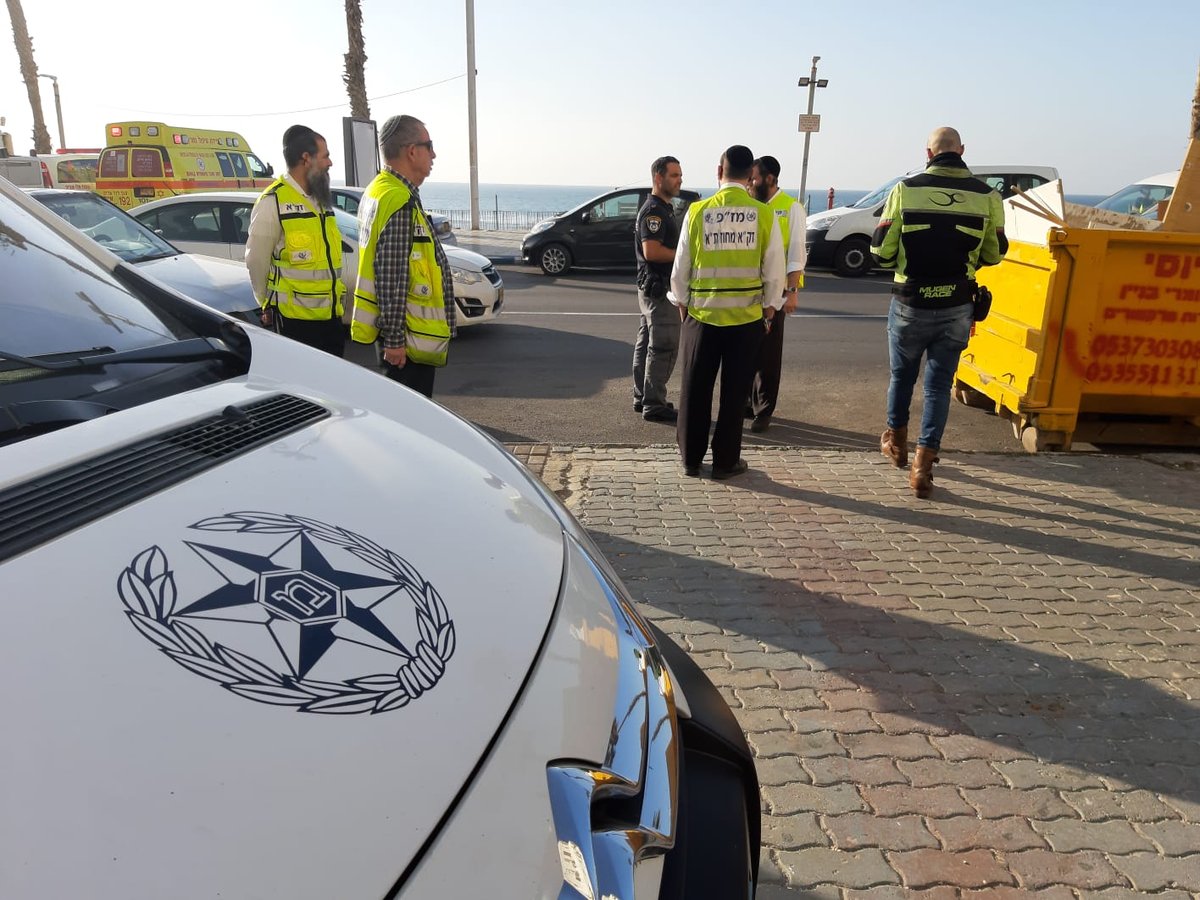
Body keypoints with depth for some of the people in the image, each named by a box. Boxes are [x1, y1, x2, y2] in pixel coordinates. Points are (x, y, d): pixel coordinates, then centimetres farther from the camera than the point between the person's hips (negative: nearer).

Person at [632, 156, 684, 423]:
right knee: (663, 346, -8)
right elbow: (651, 251, -25)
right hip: (659, 287, -11)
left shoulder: (664, 208, 17)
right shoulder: (654, 210, -16)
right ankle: (654, 404, -3)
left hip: (652, 287, 11)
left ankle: (642, 397, 22)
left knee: (647, 343, 14)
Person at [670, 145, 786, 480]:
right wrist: (769, 310, 12)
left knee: (695, 391, 11)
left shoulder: (697, 212, -5)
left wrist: (682, 306, 14)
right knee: (734, 392, 9)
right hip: (747, 317, 0)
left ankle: (691, 459, 20)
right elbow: (774, 272, -1)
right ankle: (726, 461, 17)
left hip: (701, 314, 0)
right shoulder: (764, 215, -5)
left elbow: (681, 268, 0)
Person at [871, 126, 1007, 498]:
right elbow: (994, 253, 6)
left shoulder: (906, 189, -7)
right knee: (939, 383, 10)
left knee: (902, 375, 20)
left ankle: (896, 441, 39)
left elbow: (881, 251, -6)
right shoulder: (986, 195, -2)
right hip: (957, 308, 1)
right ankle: (923, 464, 7)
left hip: (910, 304, 0)